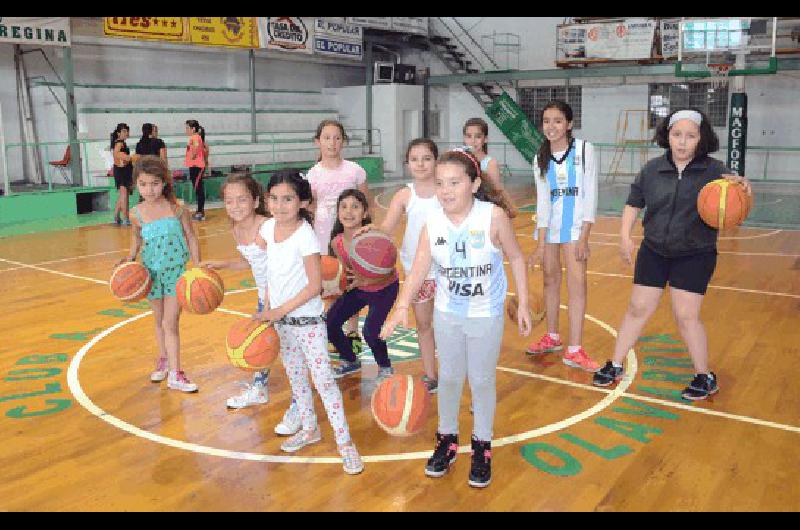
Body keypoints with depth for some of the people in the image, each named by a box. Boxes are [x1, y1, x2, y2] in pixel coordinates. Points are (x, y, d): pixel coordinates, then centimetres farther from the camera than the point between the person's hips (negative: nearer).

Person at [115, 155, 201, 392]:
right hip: (150, 272, 3)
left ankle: (175, 375, -1)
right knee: (159, 321, 17)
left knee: (170, 323, -6)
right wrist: (129, 259, -1)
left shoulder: (177, 209, -12)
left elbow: (191, 238, -4)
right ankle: (163, 360, 38)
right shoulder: (137, 213, -6)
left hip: (175, 271, -2)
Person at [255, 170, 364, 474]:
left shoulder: (305, 236, -19)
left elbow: (314, 286, -20)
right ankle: (309, 429, 36)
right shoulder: (268, 228, 1)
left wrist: (280, 311, -17)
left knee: (322, 379, -6)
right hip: (281, 319, 7)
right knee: (296, 377, 18)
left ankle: (345, 442, 3)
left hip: (308, 320, -7)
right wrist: (268, 309, 5)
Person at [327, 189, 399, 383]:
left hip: (384, 289, -5)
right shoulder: (337, 242, -16)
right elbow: (348, 269, -3)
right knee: (329, 323, -1)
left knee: (370, 331, -21)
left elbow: (388, 273, -27)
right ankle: (350, 362, 27)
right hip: (358, 289, 6)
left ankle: (386, 368, 12)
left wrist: (365, 280, -40)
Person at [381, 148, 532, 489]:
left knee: (482, 381, 11)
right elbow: (418, 270, -17)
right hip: (447, 314, 3)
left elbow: (516, 258, -8)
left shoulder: (494, 216, -20)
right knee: (449, 378, 16)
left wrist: (523, 304, -7)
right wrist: (402, 307, -31)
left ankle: (482, 447, 32)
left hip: (486, 316, -2)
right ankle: (447, 439, 38)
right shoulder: (432, 224, -12)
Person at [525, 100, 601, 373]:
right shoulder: (541, 158, 4)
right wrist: (541, 244, -8)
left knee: (577, 282, -10)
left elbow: (590, 194, -7)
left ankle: (574, 350, -7)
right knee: (550, 279, 11)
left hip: (575, 225, -3)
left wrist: (584, 236, -14)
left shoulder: (584, 150, -6)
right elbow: (542, 201, -1)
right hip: (548, 225, 4)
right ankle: (552, 337, 26)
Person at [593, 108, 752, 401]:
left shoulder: (714, 170, -9)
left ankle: (705, 377, 17)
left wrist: (742, 187, -36)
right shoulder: (652, 169, -2)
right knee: (638, 309, 8)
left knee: (686, 316, -3)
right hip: (654, 252, 3)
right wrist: (625, 235, -3)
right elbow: (634, 203, 7)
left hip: (695, 256, -2)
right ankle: (615, 366, 22)